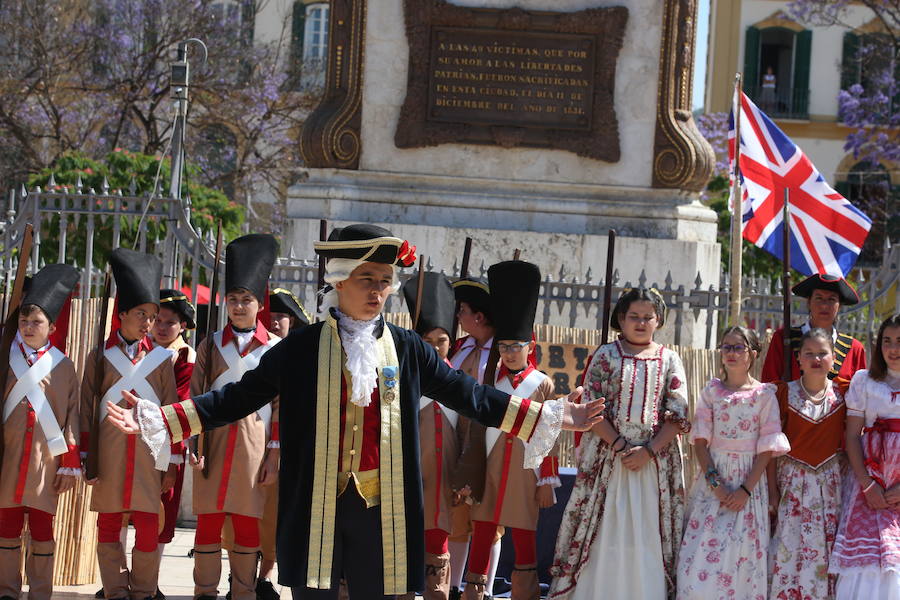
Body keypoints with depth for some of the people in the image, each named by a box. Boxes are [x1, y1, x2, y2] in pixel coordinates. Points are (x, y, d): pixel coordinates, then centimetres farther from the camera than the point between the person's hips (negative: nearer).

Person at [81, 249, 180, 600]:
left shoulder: (161, 359, 8)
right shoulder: (100, 356, 4)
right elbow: (87, 409, 5)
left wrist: (171, 461, 5)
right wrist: (88, 459, -1)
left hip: (149, 452, 0)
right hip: (109, 453, 0)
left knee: (148, 526, -3)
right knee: (108, 525, 3)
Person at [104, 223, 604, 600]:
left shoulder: (408, 350, 7)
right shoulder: (301, 348, 2)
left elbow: (469, 395, 13)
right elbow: (239, 398, 2)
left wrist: (551, 417, 12)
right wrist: (156, 420, -6)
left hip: (381, 509, 1)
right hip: (317, 507, -1)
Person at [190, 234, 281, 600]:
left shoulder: (274, 349, 4)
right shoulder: (211, 345, 7)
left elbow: (281, 407, 3)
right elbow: (195, 399, 6)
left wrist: (274, 456, -2)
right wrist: (195, 447, -4)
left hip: (254, 443, -1)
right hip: (215, 441, 1)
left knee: (248, 525, 3)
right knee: (209, 522, 1)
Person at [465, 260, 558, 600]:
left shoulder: (542, 385, 0)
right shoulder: (489, 381, 8)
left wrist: (548, 482, -2)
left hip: (525, 470, -2)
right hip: (490, 467, 2)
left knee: (524, 536, 3)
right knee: (482, 533, 4)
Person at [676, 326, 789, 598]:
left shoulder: (764, 395, 0)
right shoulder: (711, 390, 6)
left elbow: (767, 448, -3)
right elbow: (700, 441, 1)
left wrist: (746, 489, -13)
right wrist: (714, 482, -12)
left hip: (748, 480, -2)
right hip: (712, 478, 2)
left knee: (741, 555, -3)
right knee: (700, 556, -5)